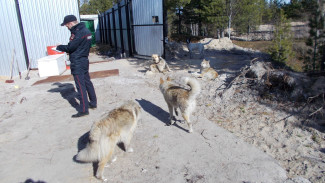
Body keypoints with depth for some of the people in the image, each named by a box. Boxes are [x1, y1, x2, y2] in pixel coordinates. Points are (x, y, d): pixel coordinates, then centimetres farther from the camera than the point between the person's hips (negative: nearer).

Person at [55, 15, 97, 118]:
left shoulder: (79, 32, -19)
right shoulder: (85, 30, 11)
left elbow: (71, 47, -18)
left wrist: (59, 47, -1)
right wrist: (64, 48, 7)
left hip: (77, 63, -10)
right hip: (84, 60, 10)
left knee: (80, 86, -6)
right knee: (87, 82, 17)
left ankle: (83, 110, 0)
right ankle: (93, 103, 27)